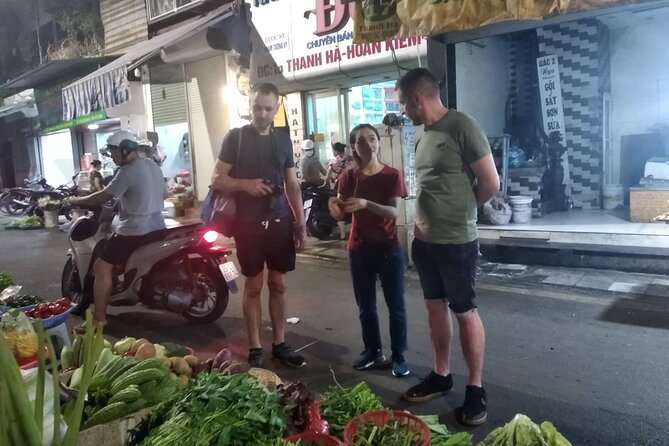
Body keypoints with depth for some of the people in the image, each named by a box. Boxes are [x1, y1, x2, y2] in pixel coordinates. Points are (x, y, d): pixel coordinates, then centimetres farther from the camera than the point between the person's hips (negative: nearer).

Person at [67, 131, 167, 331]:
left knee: (102, 268, -5)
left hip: (135, 231, -9)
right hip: (157, 227, 10)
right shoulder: (153, 166, 12)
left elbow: (103, 197, -13)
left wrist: (77, 201, 1)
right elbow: (163, 193, 22)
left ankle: (99, 318, -4)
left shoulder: (128, 171, -15)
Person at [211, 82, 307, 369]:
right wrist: (245, 184, -20)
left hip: (280, 221, 3)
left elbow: (292, 185, 11)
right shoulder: (235, 137, -1)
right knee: (253, 285, 4)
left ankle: (280, 344, 20)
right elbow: (217, 180, -2)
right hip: (248, 223, -3)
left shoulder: (283, 140, 10)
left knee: (278, 284, 8)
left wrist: (300, 223, 5)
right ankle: (255, 348, 15)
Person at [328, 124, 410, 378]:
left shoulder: (392, 176, -4)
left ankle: (399, 355, 17)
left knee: (396, 305, 4)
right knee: (366, 306, 11)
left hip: (388, 248, -2)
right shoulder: (348, 177, 2)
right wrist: (333, 204, -25)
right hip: (359, 249, 3)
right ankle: (373, 352, 26)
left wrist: (366, 204, -32)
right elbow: (338, 215, -1)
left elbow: (394, 212, -15)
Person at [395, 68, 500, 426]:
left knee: (465, 312, 4)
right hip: (424, 240, 7)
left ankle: (476, 389, 19)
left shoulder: (462, 127, -14)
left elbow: (491, 184, -12)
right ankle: (441, 375, 31)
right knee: (436, 306, 15)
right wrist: (423, 219, 6)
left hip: (456, 242, -7)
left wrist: (460, 211, 1)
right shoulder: (423, 135, 9)